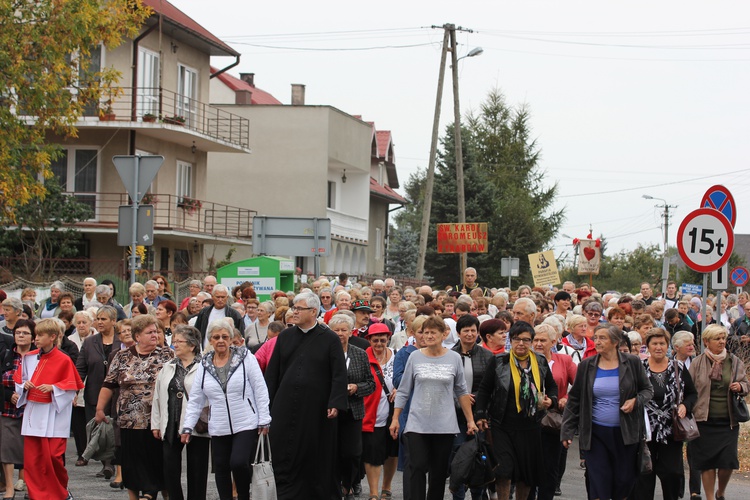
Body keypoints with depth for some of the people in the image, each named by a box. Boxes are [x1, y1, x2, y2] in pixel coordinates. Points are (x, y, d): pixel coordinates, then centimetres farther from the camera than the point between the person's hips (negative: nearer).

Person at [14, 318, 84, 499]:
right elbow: (18, 379, 16)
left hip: (53, 414, -4)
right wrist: (25, 385, -5)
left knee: (53, 456, -7)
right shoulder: (29, 358, 6)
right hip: (32, 412, 4)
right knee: (31, 457, 1)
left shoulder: (63, 360, -7)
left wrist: (53, 388, -16)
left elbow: (71, 386, -3)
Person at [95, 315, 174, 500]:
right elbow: (108, 385, 9)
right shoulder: (122, 357, 6)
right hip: (130, 420, 1)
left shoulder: (167, 355, 3)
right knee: (132, 462, 6)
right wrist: (100, 409, 7)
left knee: (156, 460, -1)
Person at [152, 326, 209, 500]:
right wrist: (156, 424, 12)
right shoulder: (168, 368, 13)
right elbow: (158, 397, 15)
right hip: (171, 427, 5)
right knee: (170, 470, 3)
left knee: (196, 472, 5)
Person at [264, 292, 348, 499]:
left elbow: (339, 375, -5)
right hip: (285, 407, 3)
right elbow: (272, 372, 12)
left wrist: (335, 404, -15)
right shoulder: (285, 336, 10)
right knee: (284, 454, 0)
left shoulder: (329, 339, -1)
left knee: (316, 457, 4)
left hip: (316, 409, -3)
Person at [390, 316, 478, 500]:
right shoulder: (415, 357, 3)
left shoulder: (454, 358, 4)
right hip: (418, 423, -1)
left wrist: (470, 420, 8)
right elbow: (403, 391, 7)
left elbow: (461, 392, 10)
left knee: (439, 471, 6)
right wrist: (395, 419, 3)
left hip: (444, 424, 1)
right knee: (417, 466, -11)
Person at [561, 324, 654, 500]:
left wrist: (636, 401, -12)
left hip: (625, 432, 0)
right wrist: (567, 431, 2)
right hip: (596, 433, 0)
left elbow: (648, 390, 9)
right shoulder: (586, 366, 2)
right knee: (599, 485, -1)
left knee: (625, 481, 4)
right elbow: (574, 400, 6)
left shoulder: (632, 363, -1)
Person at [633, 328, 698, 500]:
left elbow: (692, 394, 12)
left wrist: (685, 406, -6)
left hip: (671, 432, 1)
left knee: (672, 472, 1)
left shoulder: (678, 369, 5)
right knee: (644, 474, 2)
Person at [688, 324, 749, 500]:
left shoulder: (735, 362, 5)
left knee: (728, 461, -3)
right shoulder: (697, 363, -1)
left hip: (728, 421, 2)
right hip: (704, 420, -1)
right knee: (707, 462, 2)